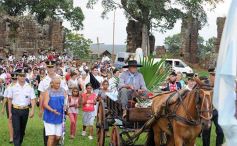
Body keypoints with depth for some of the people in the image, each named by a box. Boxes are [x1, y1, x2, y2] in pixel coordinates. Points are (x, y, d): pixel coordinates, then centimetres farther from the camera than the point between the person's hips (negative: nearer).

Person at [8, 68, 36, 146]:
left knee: (22, 130, 15)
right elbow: (10, 100, 3)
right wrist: (10, 112, 2)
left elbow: (33, 99, -3)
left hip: (25, 110, 2)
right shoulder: (13, 87, -3)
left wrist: (32, 110, -15)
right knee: (16, 130, -8)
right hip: (15, 110, -2)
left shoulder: (29, 88, -1)